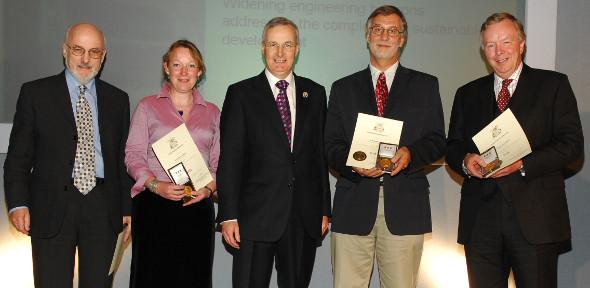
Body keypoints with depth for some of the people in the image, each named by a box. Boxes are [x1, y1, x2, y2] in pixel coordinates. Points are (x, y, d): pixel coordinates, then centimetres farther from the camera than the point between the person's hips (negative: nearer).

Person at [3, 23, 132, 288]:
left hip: (103, 208, 2)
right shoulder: (35, 93, 3)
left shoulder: (117, 99, 11)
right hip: (52, 207, -2)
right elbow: (18, 155, 2)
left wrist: (128, 207, 9)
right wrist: (18, 203, -9)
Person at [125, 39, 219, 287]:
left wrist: (209, 188, -6)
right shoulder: (147, 106, 8)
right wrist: (155, 185, -13)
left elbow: (218, 162, 13)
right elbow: (133, 155, 2)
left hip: (198, 206, 2)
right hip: (154, 205, -2)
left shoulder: (212, 112, 14)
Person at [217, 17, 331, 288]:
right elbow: (230, 159, -3)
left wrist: (324, 209, 9)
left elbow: (320, 153, 11)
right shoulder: (241, 93, 1)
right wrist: (228, 215, -9)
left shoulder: (315, 93, 11)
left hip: (305, 219, 3)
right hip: (256, 216, -3)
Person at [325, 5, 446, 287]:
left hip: (405, 206, 0)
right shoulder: (343, 88, 14)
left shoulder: (425, 85, 12)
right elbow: (331, 145, 8)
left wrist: (410, 153, -14)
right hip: (354, 204, 1)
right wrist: (353, 163, -12)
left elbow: (437, 141, 7)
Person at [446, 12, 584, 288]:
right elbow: (452, 146, 15)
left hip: (535, 217, -3)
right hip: (480, 220, 3)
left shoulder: (553, 85, 6)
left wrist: (522, 165, -15)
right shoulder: (467, 94, 16)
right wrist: (465, 161, -8)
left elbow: (571, 143, -3)